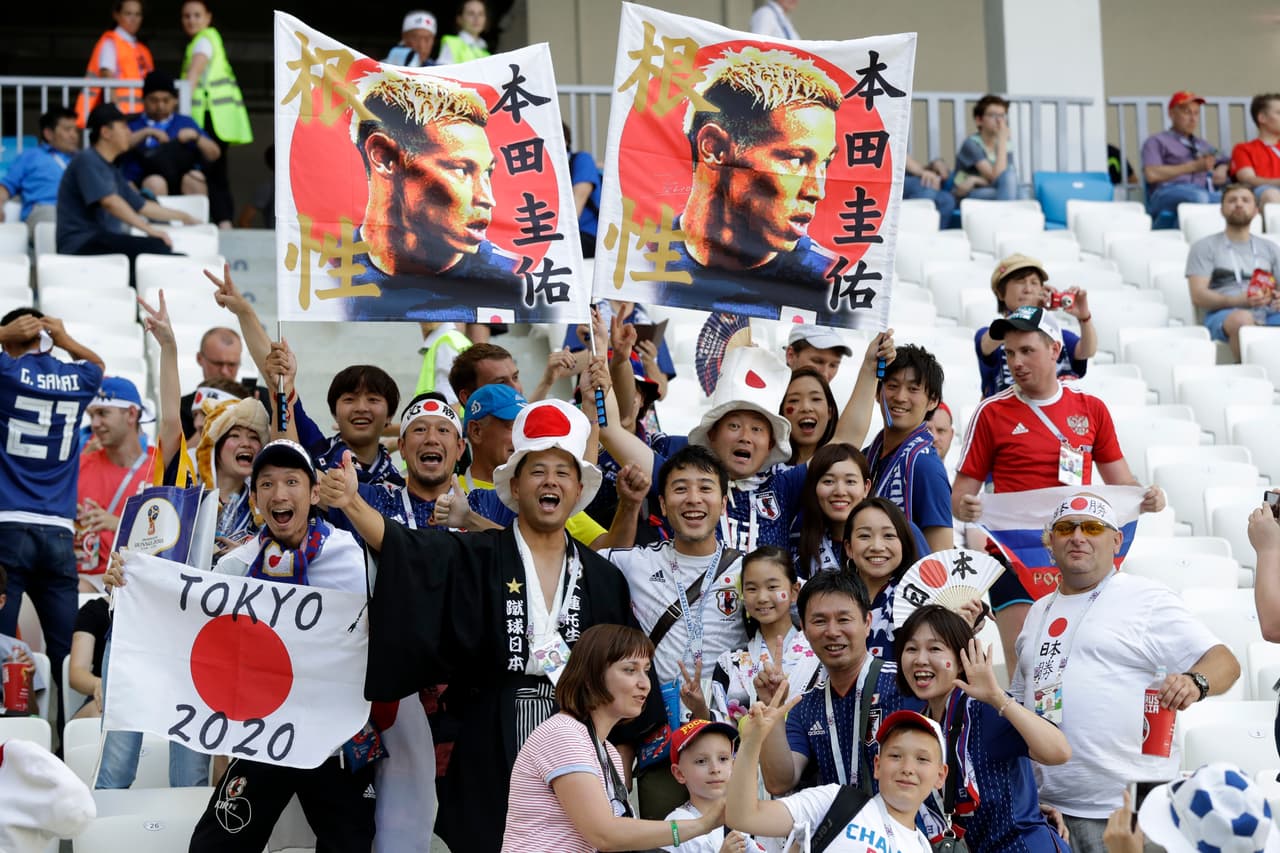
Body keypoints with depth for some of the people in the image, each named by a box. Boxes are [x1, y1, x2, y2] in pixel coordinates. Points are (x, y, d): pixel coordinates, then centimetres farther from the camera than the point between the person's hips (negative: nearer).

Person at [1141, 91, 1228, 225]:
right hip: (1169, 194, -5)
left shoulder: (1202, 145, 36)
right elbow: (1151, 174, -1)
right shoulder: (1157, 141, 17)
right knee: (1199, 196, -41)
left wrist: (1221, 172, 7)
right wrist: (1193, 166, -5)